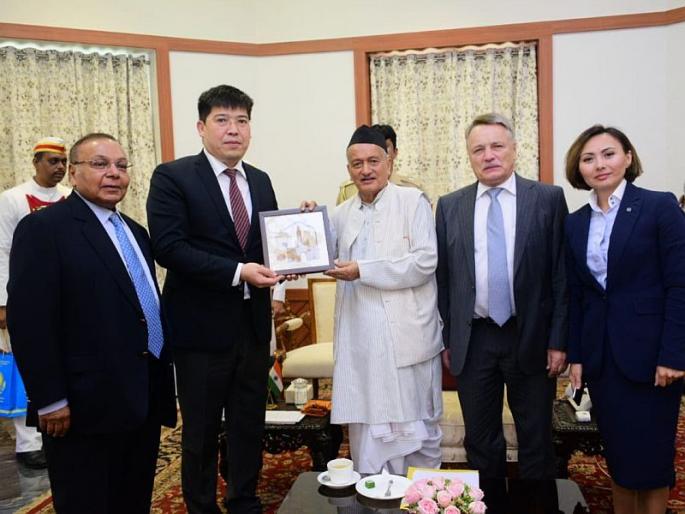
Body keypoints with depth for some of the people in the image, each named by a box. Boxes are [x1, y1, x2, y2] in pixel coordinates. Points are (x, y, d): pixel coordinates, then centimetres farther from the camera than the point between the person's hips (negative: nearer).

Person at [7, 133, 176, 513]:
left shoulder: (135, 232, 15)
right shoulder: (43, 228, -9)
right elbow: (28, 320, -15)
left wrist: (162, 381, 15)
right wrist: (50, 400, -18)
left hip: (144, 400, 8)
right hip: (88, 406, -7)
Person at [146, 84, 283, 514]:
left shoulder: (260, 181, 10)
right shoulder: (173, 177, -8)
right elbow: (169, 247, -18)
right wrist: (237, 272, -24)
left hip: (254, 322, 6)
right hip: (202, 324, -5)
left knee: (250, 426, 17)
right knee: (201, 431, 10)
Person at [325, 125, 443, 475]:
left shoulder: (413, 202, -1)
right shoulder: (342, 214, 15)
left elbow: (425, 261, -12)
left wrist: (363, 270, -14)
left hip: (406, 340, -4)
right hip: (360, 343, 4)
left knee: (417, 429, 8)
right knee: (366, 430, 8)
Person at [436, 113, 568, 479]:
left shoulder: (548, 198, -2)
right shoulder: (449, 206, 5)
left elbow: (562, 273, -3)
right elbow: (443, 277, 6)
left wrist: (558, 340, -6)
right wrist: (447, 338, 5)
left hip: (531, 338, -1)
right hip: (472, 342, 2)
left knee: (536, 440, 12)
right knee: (480, 441, 14)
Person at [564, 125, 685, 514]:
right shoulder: (575, 223, 8)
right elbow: (575, 295, 9)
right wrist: (576, 356, 6)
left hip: (649, 354, -4)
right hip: (601, 357, 4)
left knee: (650, 456, 5)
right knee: (617, 453, 13)